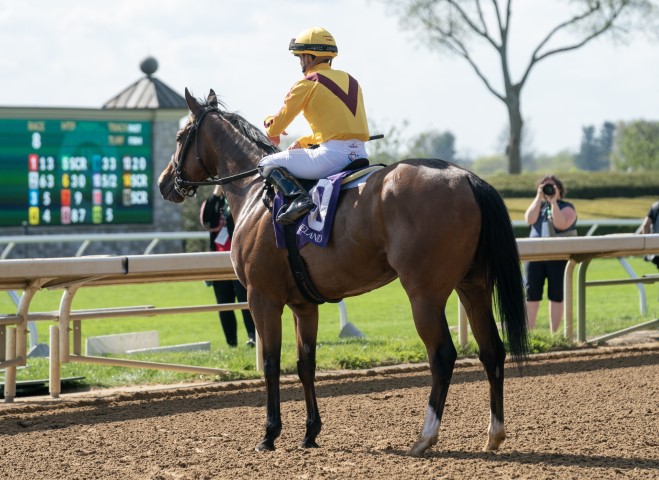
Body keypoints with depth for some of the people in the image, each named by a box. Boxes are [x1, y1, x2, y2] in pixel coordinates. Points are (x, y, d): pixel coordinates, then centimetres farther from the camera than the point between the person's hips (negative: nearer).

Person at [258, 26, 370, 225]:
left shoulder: (307, 84, -2)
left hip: (332, 155, -8)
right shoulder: (351, 81, 19)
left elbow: (275, 128, 3)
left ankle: (297, 196, -20)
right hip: (360, 154, 8)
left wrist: (270, 125, 27)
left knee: (267, 164, 3)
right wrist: (303, 141, 29)